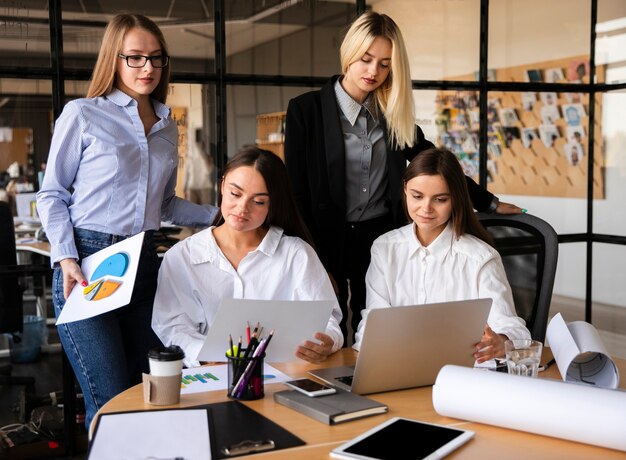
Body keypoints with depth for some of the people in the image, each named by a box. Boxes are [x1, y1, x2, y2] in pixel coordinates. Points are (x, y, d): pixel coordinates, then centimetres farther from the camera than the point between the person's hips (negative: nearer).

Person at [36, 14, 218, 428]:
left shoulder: (167, 127, 16)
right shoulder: (82, 115, 0)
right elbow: (52, 195, 1)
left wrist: (219, 216, 12)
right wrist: (66, 258, -12)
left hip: (144, 264, 5)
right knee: (111, 401, -9)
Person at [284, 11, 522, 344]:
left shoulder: (393, 114, 6)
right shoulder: (306, 110, -6)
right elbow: (296, 190, -7)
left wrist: (490, 203, 16)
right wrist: (313, 263, -9)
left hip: (382, 239, 3)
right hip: (327, 241, -3)